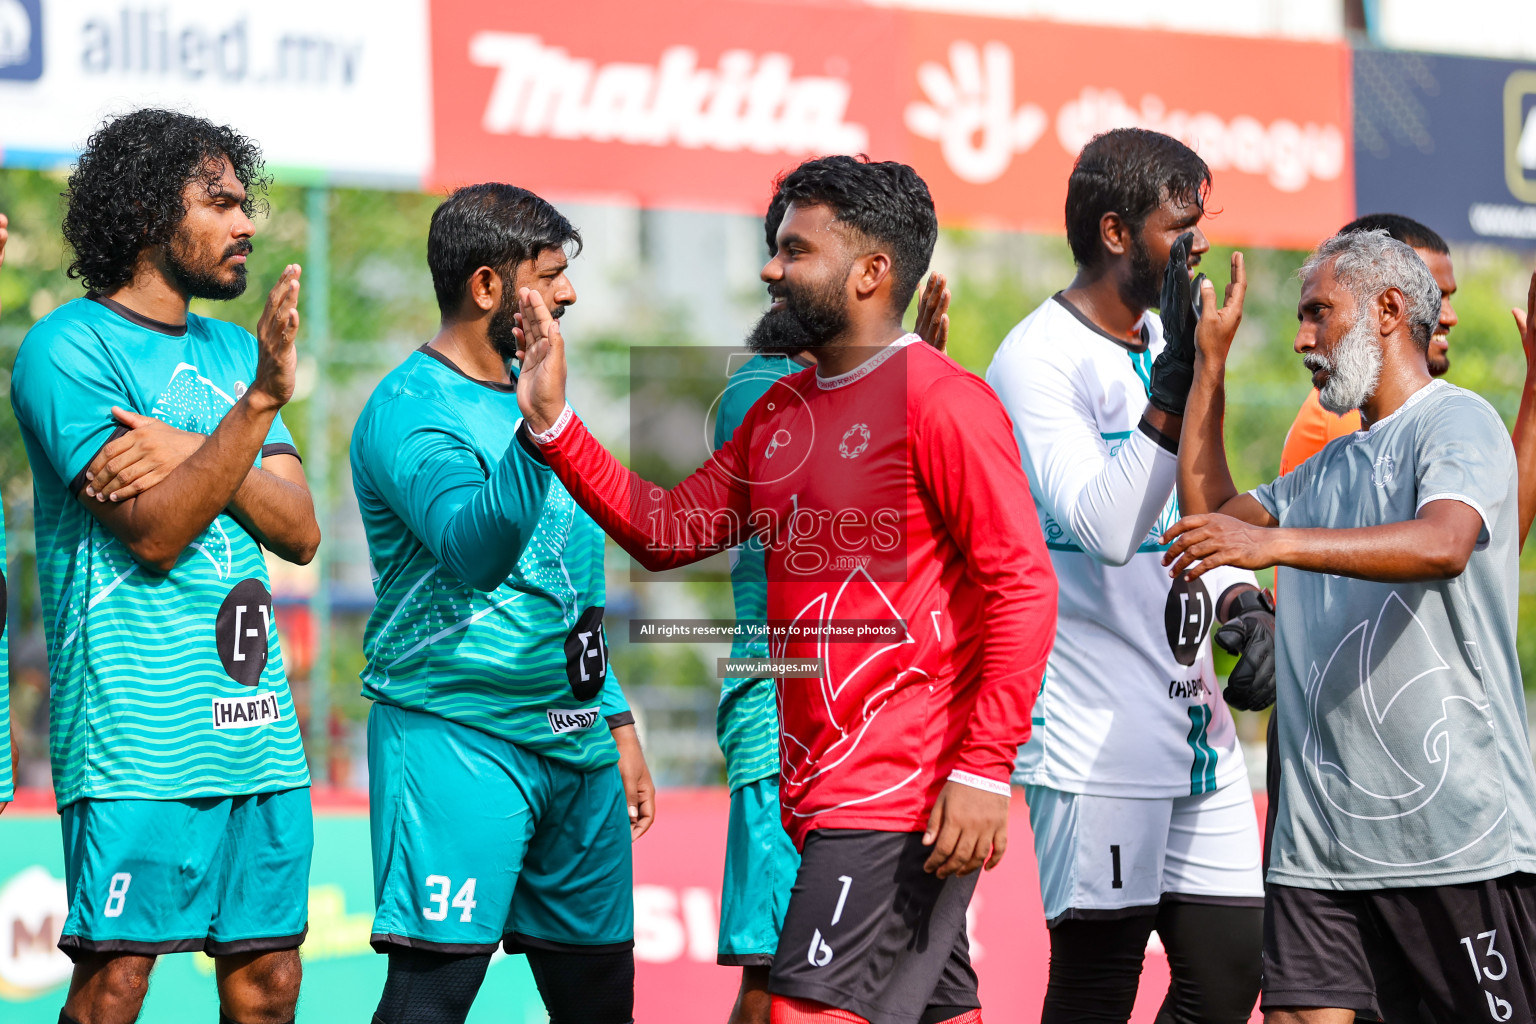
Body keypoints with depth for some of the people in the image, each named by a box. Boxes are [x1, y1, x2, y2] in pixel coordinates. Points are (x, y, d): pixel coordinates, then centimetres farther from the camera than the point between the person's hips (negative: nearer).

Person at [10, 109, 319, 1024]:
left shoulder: (232, 351, 17)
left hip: (259, 723, 7)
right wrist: (256, 406, -21)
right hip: (136, 727, -7)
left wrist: (197, 454, -9)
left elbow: (300, 533, 7)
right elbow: (152, 534, -14)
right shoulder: (68, 347, -5)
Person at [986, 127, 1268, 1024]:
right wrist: (1172, 388, -28)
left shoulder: (1165, 342, 15)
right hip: (1097, 737, -8)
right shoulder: (1038, 361, -11)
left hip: (1195, 718, 8)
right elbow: (1104, 528, -22)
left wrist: (1240, 599, 5)